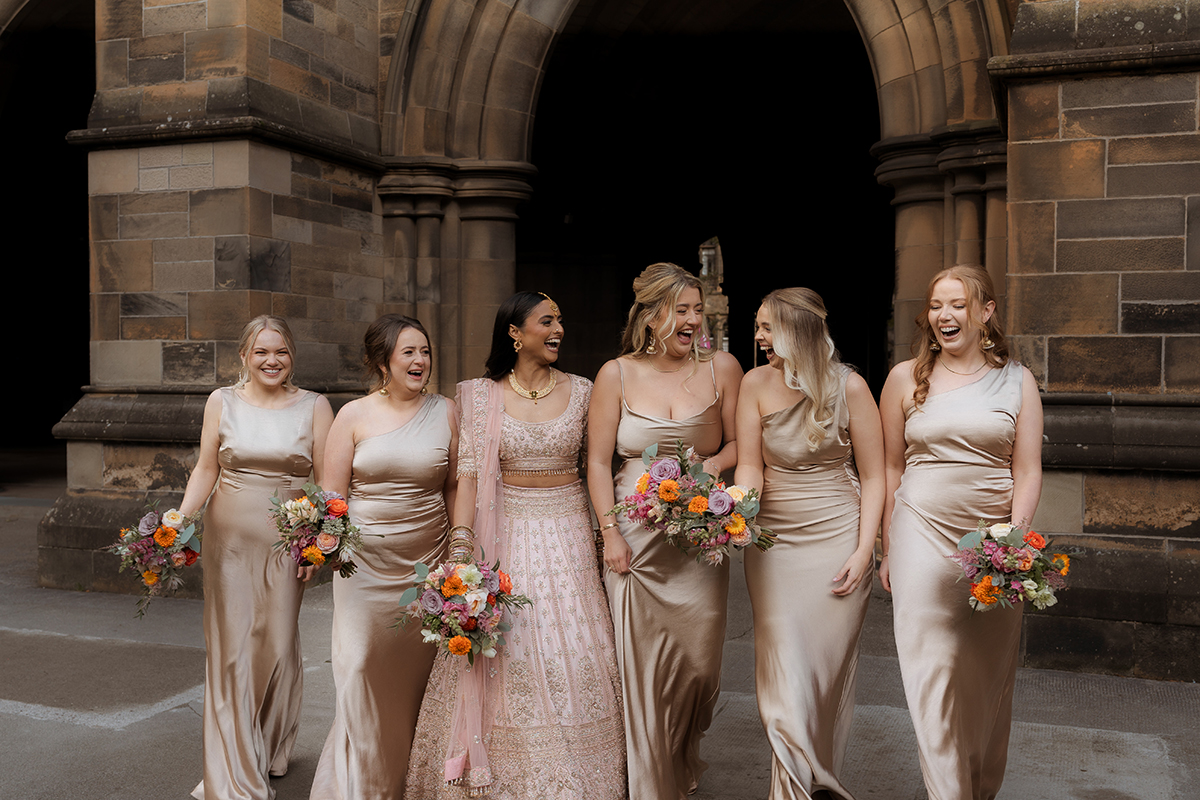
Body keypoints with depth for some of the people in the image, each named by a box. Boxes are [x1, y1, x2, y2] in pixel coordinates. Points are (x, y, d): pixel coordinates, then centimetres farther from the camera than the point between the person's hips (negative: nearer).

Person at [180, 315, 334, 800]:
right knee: (231, 650, 1)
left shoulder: (314, 407, 0)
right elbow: (206, 470, 5)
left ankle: (271, 750, 29)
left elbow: (326, 482, 0)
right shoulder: (222, 402, 3)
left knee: (277, 646, 6)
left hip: (286, 542, 0)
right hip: (228, 538, 1)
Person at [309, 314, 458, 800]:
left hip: (427, 563, 1)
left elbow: (455, 487, 7)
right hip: (366, 563, -1)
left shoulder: (445, 412, 4)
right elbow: (332, 493, 1)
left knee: (415, 674, 7)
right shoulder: (354, 416, 0)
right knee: (362, 670, -3)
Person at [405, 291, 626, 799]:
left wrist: (605, 536, 1)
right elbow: (469, 472, -6)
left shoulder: (580, 391, 4)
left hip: (567, 531, 1)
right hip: (506, 533, -1)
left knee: (571, 659, 3)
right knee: (505, 656, 2)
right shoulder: (483, 395, -1)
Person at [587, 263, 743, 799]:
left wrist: (713, 465, -12)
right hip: (635, 537, -1)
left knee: (699, 661, 7)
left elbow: (739, 443, 9)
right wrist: (610, 532, -7)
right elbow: (598, 461, 0)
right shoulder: (617, 374, 0)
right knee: (642, 666, 2)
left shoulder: (722, 367, 1)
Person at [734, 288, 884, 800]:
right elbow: (749, 466, -3)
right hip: (772, 542, 1)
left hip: (838, 541, -1)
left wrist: (863, 551, -7)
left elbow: (873, 476, -1)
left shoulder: (849, 387, -5)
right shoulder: (757, 383, -1)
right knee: (784, 675, -2)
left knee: (827, 671, 6)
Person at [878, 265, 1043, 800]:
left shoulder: (1016, 381, 5)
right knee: (932, 675, -5)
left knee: (990, 676, 11)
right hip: (923, 537, -1)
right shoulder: (906, 378, 4)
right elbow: (890, 469, 6)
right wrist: (888, 549, 5)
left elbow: (1027, 473, 3)